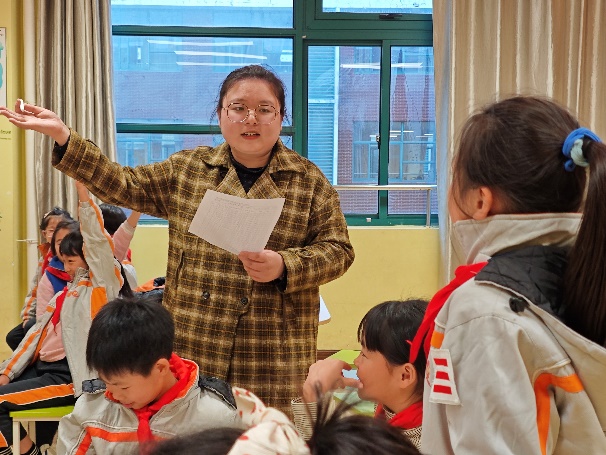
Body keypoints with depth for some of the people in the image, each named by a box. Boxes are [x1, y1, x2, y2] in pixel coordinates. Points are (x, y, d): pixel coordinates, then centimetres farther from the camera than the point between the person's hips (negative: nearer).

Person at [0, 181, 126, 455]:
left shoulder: (101, 288, -5)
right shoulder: (65, 294, 19)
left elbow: (96, 242, -18)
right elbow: (37, 333, 18)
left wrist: (83, 191, -25)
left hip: (70, 377, -9)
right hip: (41, 368, 9)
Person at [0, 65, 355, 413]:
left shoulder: (309, 180, 2)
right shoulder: (186, 169, 10)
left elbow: (338, 250, 1)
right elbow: (125, 186, 12)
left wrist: (283, 266, -18)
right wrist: (63, 136, 4)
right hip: (193, 344, 2)